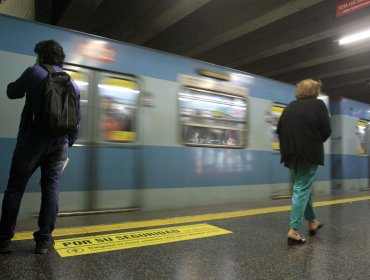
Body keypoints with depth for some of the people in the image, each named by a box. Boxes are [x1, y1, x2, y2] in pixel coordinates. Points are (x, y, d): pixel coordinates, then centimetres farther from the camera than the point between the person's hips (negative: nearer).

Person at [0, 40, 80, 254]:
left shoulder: (34, 73, -2)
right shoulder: (72, 84, 9)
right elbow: (77, 117, 11)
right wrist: (70, 142, 18)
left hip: (32, 141, -3)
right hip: (59, 144, 3)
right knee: (51, 189, 6)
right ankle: (44, 240, 10)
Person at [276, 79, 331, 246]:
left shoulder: (290, 107, 10)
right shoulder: (318, 104, -4)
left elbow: (279, 130, 8)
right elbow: (327, 131, -7)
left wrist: (289, 145, 13)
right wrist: (315, 142, 11)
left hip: (291, 154, 6)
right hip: (309, 154, -5)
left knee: (302, 188, 18)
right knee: (302, 190, -3)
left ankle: (312, 222, 33)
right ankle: (293, 231, -4)